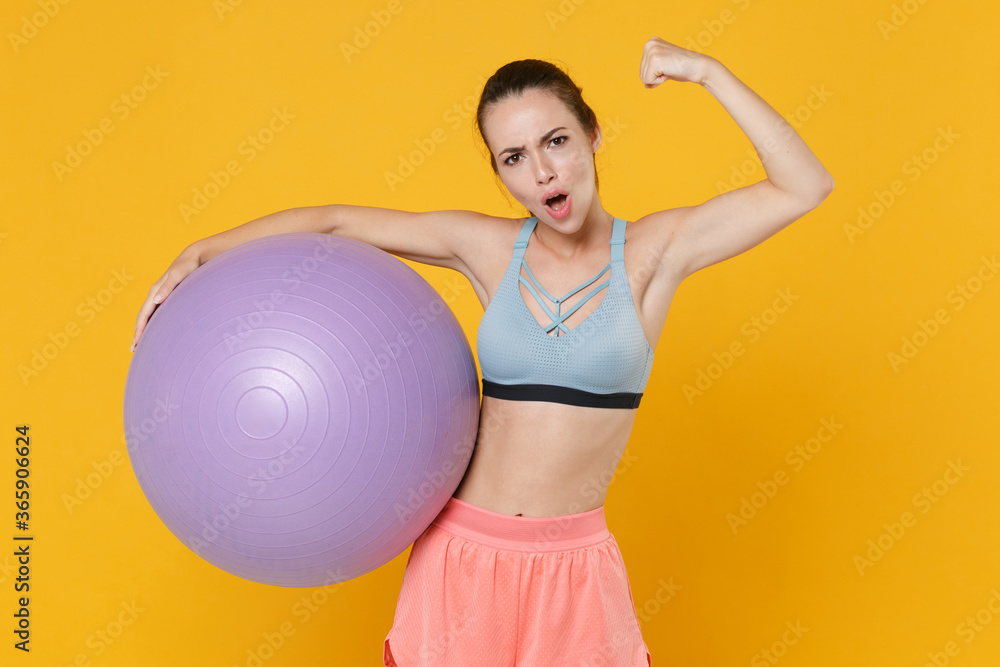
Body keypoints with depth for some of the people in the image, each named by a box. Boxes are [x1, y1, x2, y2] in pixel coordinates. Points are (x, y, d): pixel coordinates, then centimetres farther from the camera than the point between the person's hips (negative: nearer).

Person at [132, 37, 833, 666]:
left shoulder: (652, 250, -4)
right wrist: (200, 253, 1)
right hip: (462, 554, 2)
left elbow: (806, 186, -12)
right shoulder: (488, 247, -1)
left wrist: (707, 70, -13)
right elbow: (334, 220, 6)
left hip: (572, 567, -1)